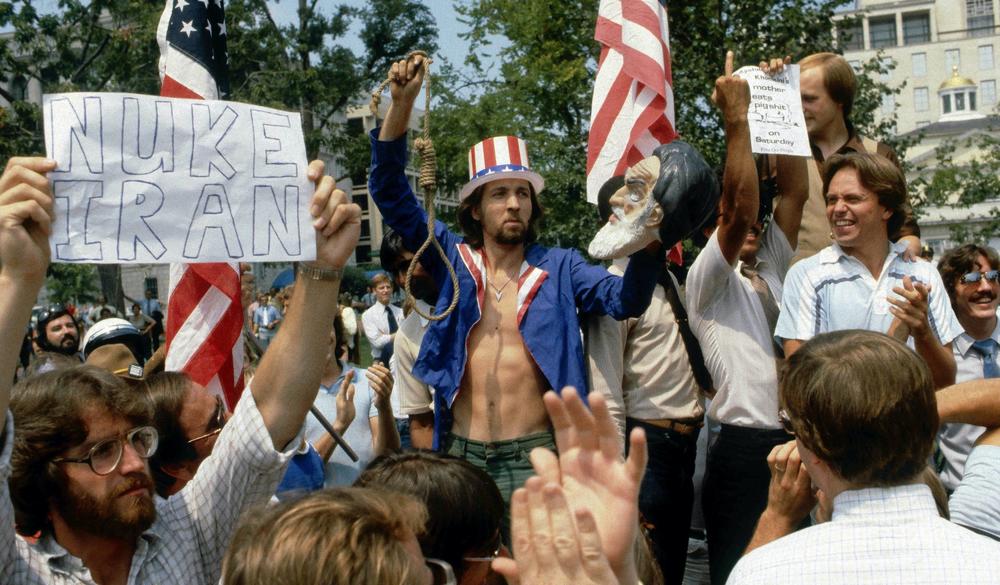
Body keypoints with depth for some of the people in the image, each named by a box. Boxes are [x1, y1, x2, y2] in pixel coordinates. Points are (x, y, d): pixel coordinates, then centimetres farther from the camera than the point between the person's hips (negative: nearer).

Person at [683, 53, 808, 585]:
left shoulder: (771, 270, 18)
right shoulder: (707, 281, -1)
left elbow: (794, 190, 10)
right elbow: (739, 205, -16)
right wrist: (737, 116, -16)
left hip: (794, 441, 6)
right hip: (744, 448, -6)